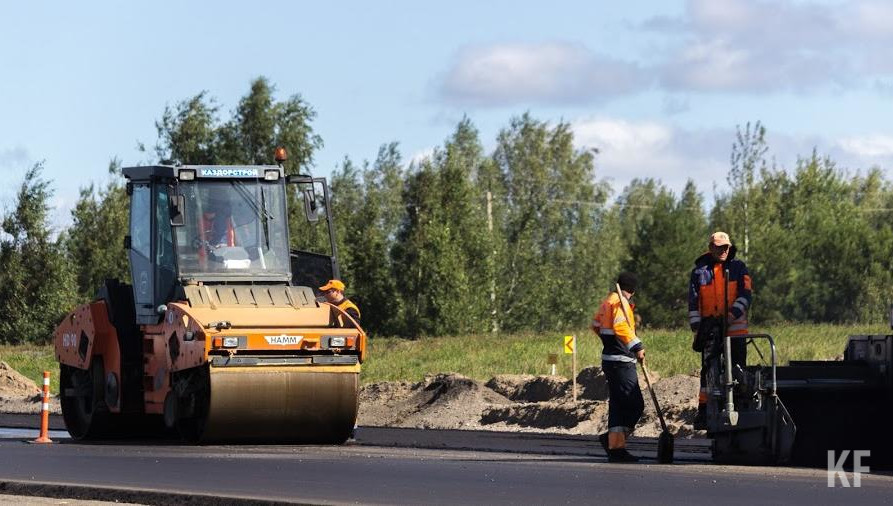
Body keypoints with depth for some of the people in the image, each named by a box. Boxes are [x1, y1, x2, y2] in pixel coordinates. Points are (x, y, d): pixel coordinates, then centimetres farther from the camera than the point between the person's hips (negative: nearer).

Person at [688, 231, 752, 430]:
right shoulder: (700, 271, 8)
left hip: (735, 327, 0)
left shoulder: (738, 268, 7)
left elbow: (746, 294, -2)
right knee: (709, 369, -3)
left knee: (737, 368, 3)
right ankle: (704, 409, -4)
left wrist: (733, 314, -17)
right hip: (710, 329, 0)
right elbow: (693, 303, 9)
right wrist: (696, 329, 1)